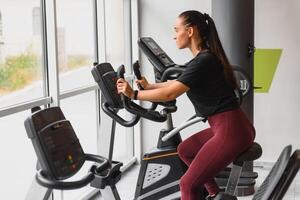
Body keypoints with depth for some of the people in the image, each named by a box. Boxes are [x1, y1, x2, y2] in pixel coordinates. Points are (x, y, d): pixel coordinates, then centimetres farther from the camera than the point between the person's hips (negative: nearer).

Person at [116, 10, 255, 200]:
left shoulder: (203, 62, -18)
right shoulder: (205, 58, 13)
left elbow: (170, 94, -19)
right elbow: (178, 83, 28)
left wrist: (134, 94, -10)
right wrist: (149, 86, 36)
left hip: (232, 131, -10)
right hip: (228, 127, 10)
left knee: (188, 184, -6)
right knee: (185, 150, 26)